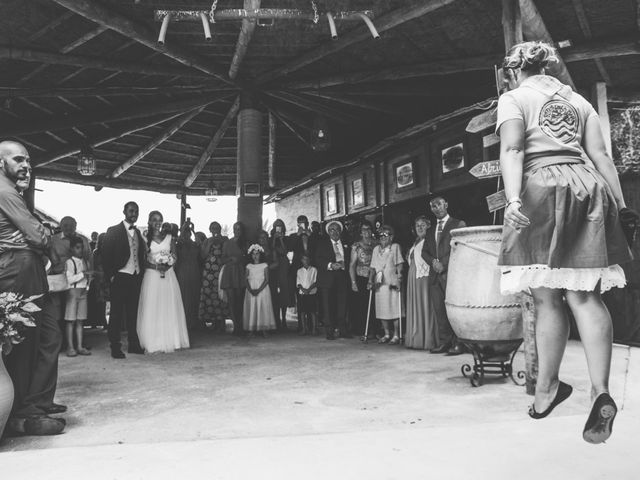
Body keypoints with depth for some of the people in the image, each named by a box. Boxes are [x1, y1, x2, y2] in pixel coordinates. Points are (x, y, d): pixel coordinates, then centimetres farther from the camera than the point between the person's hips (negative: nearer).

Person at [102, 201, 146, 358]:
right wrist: (110, 276, -11)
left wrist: (141, 273, 8)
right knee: (117, 313, 1)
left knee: (133, 312, 11)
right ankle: (115, 347, 7)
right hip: (120, 277, -5)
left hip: (136, 277, 5)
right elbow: (106, 255, -6)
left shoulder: (138, 232, 14)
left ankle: (134, 344, 19)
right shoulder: (113, 231, -3)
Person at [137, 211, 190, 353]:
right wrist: (157, 266, -14)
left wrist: (167, 265, -11)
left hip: (168, 275, 2)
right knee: (152, 309, -1)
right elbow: (143, 260, 0)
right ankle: (153, 343, 6)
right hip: (151, 276, -2)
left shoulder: (169, 237, 8)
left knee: (169, 308, 3)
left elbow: (174, 257, 8)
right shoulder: (146, 238, 2)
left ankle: (169, 341, 11)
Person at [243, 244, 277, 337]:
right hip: (250, 290, 2)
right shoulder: (249, 266, 11)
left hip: (262, 290, -2)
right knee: (251, 308, -2)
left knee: (263, 308, -6)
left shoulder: (264, 265, 4)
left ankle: (263, 329, -5)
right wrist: (250, 290, -13)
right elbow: (246, 279, 4)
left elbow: (266, 279, -3)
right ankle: (251, 330, -1)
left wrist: (259, 290, -15)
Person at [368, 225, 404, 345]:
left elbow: (399, 264, -3)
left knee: (394, 309, -4)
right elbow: (372, 267, 15)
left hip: (392, 284, -4)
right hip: (379, 284, 4)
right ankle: (387, 334, 18)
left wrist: (399, 277, -15)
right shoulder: (376, 249, 15)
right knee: (382, 310, 7)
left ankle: (396, 335, 4)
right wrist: (370, 280, 5)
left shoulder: (395, 247, 4)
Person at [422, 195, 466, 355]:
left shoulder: (458, 224, 4)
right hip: (435, 276, 6)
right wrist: (433, 262, -1)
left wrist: (444, 264, -11)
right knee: (439, 311, 3)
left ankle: (458, 343, -4)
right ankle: (444, 342, 7)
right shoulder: (430, 230, 23)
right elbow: (424, 252, 19)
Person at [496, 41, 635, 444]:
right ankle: (601, 392, -10)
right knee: (585, 294, -1)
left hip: (541, 188, -5)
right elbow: (602, 156, 14)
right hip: (587, 187, 5)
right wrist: (621, 205, 12)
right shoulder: (578, 100, 23)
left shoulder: (514, 98, 8)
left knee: (548, 297, 1)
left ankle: (547, 388, 13)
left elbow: (512, 149, -10)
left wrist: (513, 199, -20)